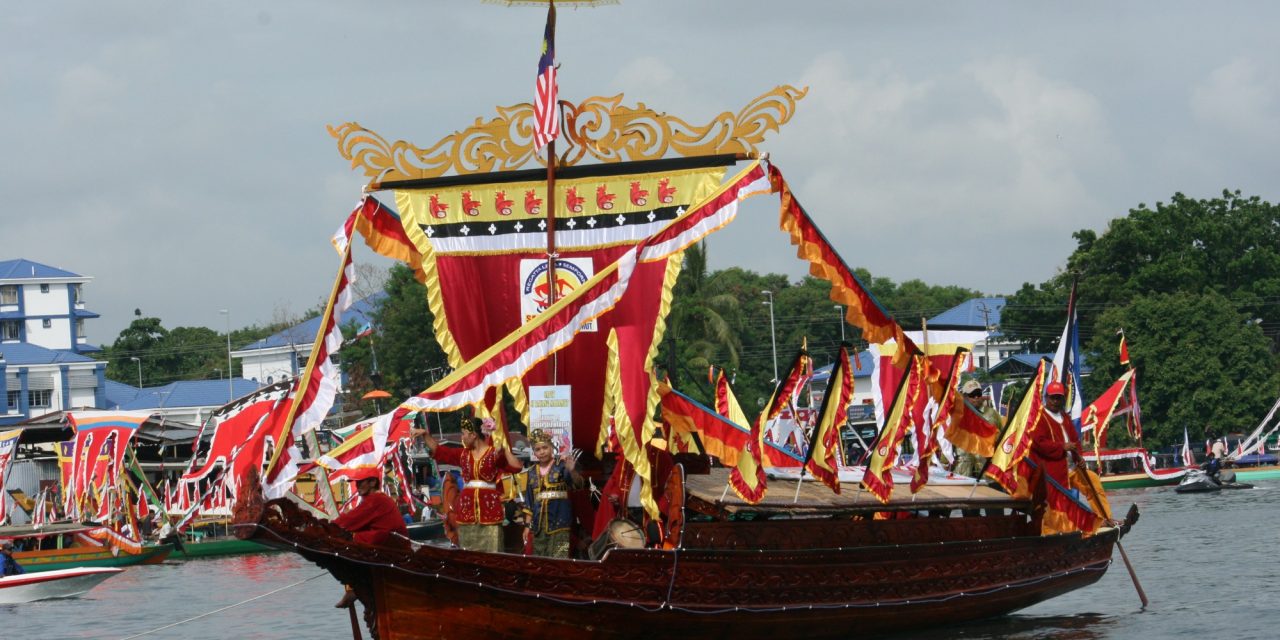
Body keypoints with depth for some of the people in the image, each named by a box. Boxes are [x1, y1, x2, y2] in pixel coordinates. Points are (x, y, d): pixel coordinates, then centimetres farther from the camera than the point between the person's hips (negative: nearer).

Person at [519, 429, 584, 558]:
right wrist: (527, 525, 10)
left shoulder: (562, 466, -2)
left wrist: (572, 470, -37)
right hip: (539, 524, 5)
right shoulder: (531, 472, 12)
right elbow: (529, 501, 16)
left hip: (559, 522, -5)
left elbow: (578, 484, -17)